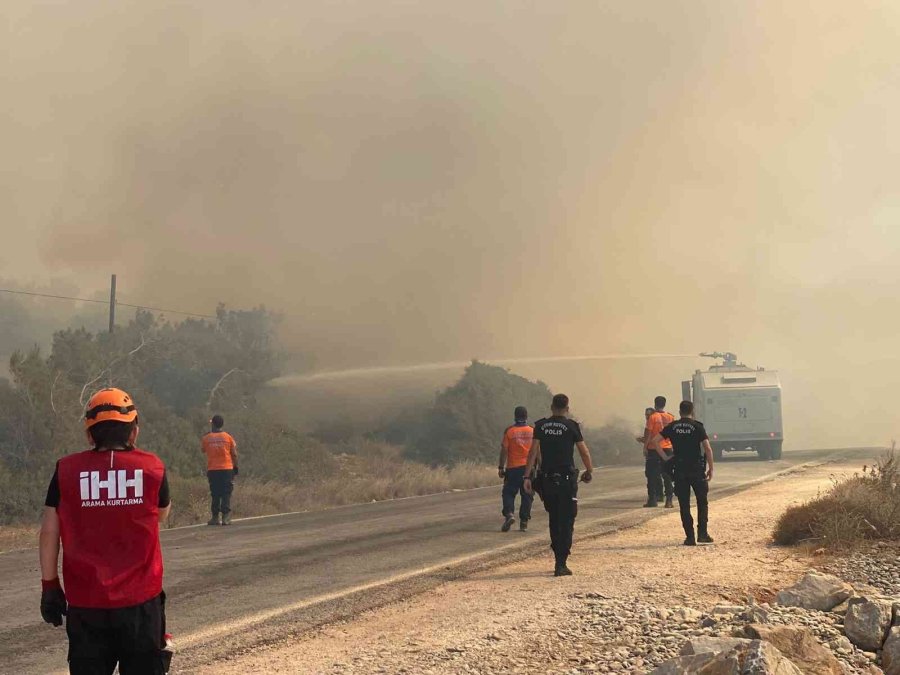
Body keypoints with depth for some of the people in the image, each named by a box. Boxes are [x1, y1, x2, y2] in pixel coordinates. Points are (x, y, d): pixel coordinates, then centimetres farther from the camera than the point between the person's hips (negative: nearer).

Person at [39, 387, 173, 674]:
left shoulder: (67, 470, -3)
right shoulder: (152, 467, -3)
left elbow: (49, 533, 0)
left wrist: (49, 585, 9)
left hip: (85, 600, 0)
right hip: (140, 599, 0)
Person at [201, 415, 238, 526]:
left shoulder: (206, 438, -2)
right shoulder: (227, 436, -1)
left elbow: (203, 449, 17)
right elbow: (234, 454, -1)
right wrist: (235, 466, 10)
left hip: (212, 470, 1)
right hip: (227, 469, -1)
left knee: (215, 494, 7)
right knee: (226, 494, 1)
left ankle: (215, 517, 5)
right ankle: (226, 517, -5)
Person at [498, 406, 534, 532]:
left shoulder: (509, 431, -4)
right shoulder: (533, 431, 2)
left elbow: (504, 450, -5)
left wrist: (501, 467, 0)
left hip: (513, 468, -2)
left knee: (508, 493, 5)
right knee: (527, 495, 8)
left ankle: (509, 514, -17)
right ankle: (524, 521, 6)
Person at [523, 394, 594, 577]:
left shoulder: (540, 425, 4)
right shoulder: (571, 426, -4)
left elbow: (533, 451, 0)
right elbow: (585, 452, -1)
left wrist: (527, 476, 1)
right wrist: (589, 472, 15)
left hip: (547, 478, 4)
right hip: (566, 479, -4)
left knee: (554, 520, 17)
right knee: (566, 522, -1)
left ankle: (559, 560, 23)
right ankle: (561, 564, -8)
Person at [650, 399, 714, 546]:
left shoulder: (672, 427, 4)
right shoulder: (697, 426, -4)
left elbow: (655, 440, -2)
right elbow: (707, 448, -10)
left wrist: (665, 457, 2)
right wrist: (710, 468, -2)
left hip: (679, 470, 2)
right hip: (697, 469, -2)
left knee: (684, 505, 6)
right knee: (702, 502, 12)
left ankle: (690, 537, 3)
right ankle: (702, 533, 3)